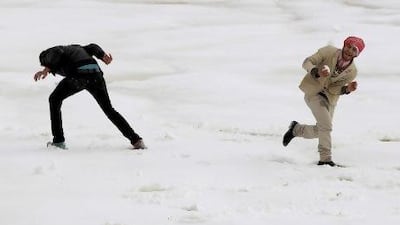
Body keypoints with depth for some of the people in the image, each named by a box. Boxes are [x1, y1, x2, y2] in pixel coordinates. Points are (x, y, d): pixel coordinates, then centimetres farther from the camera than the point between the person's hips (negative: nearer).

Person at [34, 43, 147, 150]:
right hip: (96, 73, 5)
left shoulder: (49, 53, 24)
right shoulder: (77, 48, 42)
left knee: (54, 100, 19)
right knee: (109, 110, 18)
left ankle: (58, 140, 15)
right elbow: (92, 47, 24)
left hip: (78, 74, -5)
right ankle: (135, 140, 9)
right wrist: (102, 55, 11)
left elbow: (57, 53, -1)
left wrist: (47, 69, -1)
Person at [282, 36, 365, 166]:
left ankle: (296, 129, 37)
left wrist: (347, 89, -30)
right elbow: (307, 62, -20)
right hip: (313, 91, -5)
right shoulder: (329, 52, -18)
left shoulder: (351, 72, -11)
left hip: (329, 97, 5)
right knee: (326, 125, -19)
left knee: (320, 131, 11)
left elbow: (332, 89, -11)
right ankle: (325, 159, -9)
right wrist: (317, 72, -40)